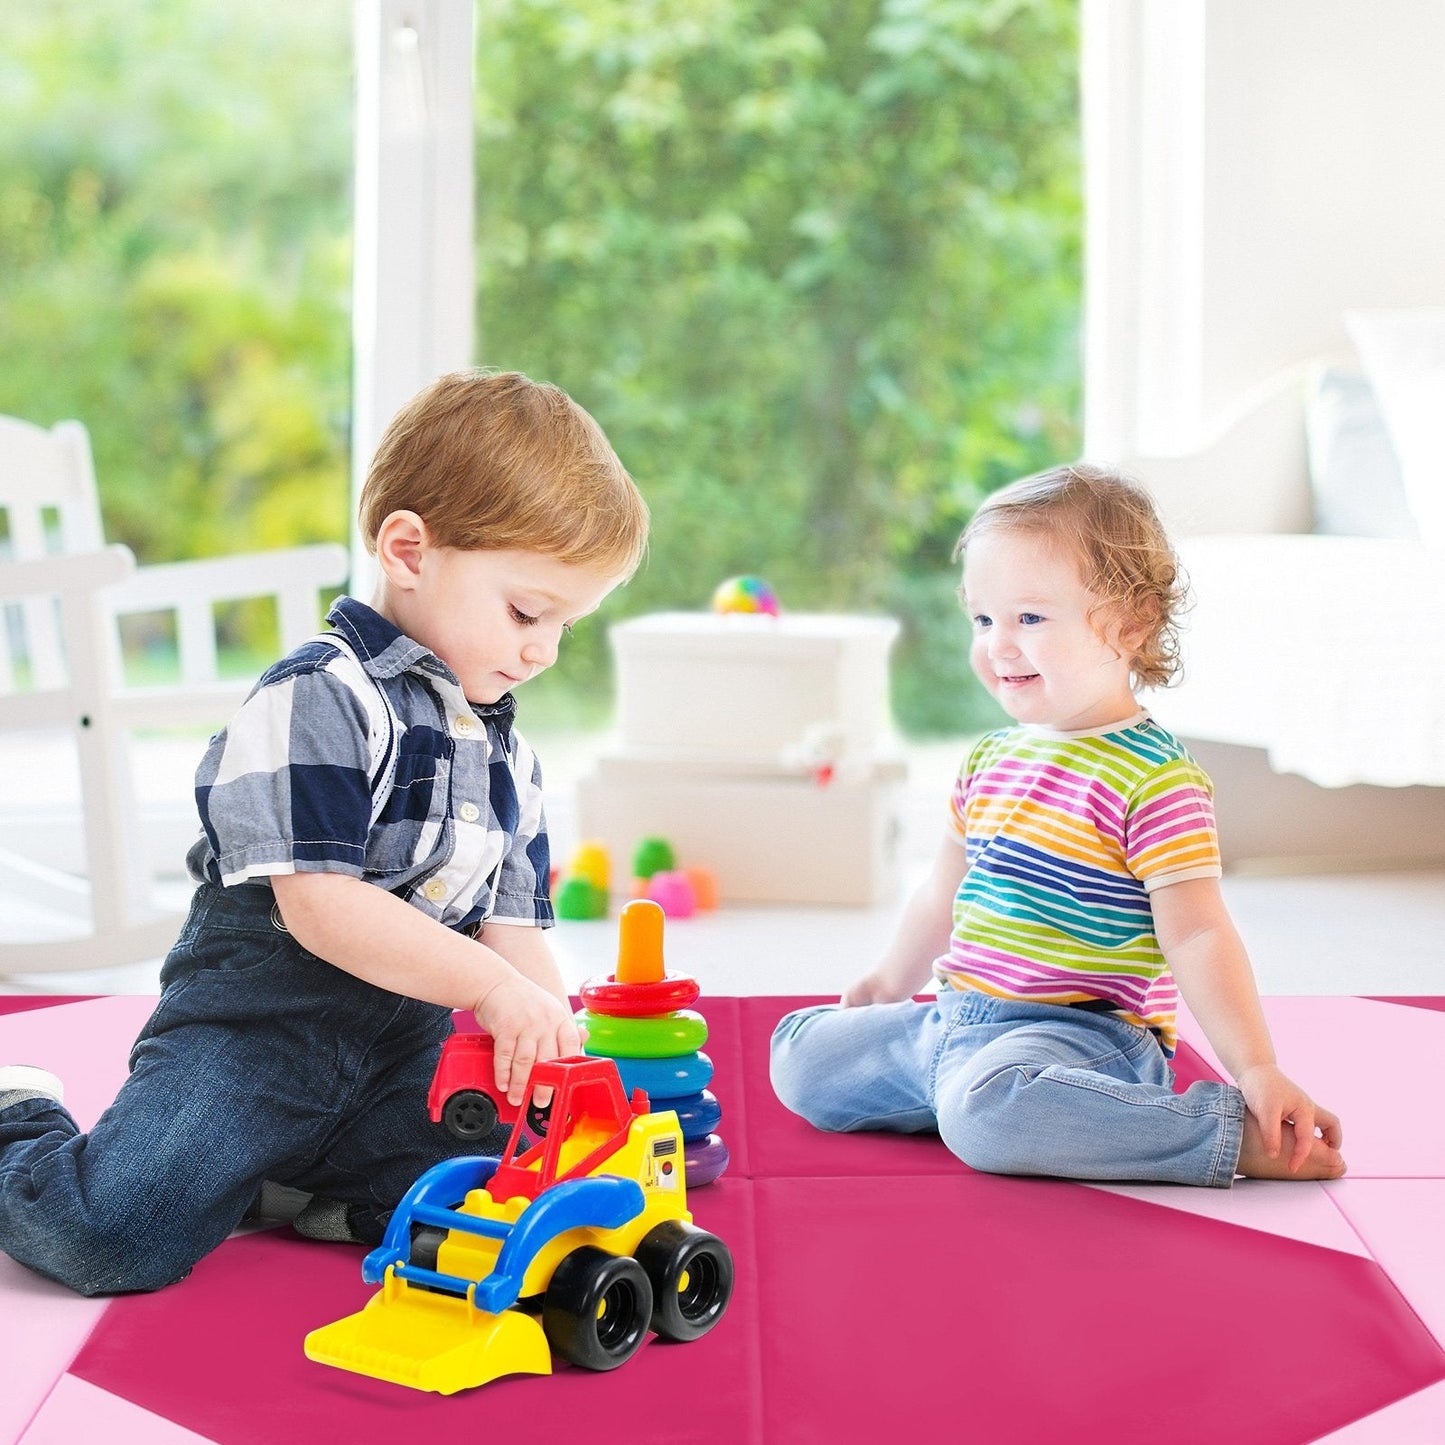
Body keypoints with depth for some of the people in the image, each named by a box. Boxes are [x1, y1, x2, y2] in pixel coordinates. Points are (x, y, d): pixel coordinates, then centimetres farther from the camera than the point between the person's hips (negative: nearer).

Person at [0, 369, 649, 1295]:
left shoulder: (507, 757, 13)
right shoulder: (320, 700, -14)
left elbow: (512, 930, 11)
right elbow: (318, 902, -22)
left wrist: (562, 1051, -7)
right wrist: (492, 985, -25)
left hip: (406, 1055, 7)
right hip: (256, 1033, -6)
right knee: (112, 1237, -23)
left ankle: (303, 1185, 8)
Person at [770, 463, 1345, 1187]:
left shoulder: (1155, 779, -14)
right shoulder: (990, 760, 11)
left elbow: (1196, 937, -16)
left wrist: (1257, 1070, -23)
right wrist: (889, 986, 34)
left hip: (1081, 1035, -8)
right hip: (953, 1021, 8)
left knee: (987, 1112, -38)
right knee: (800, 1056, 7)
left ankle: (1236, 1134, -21)